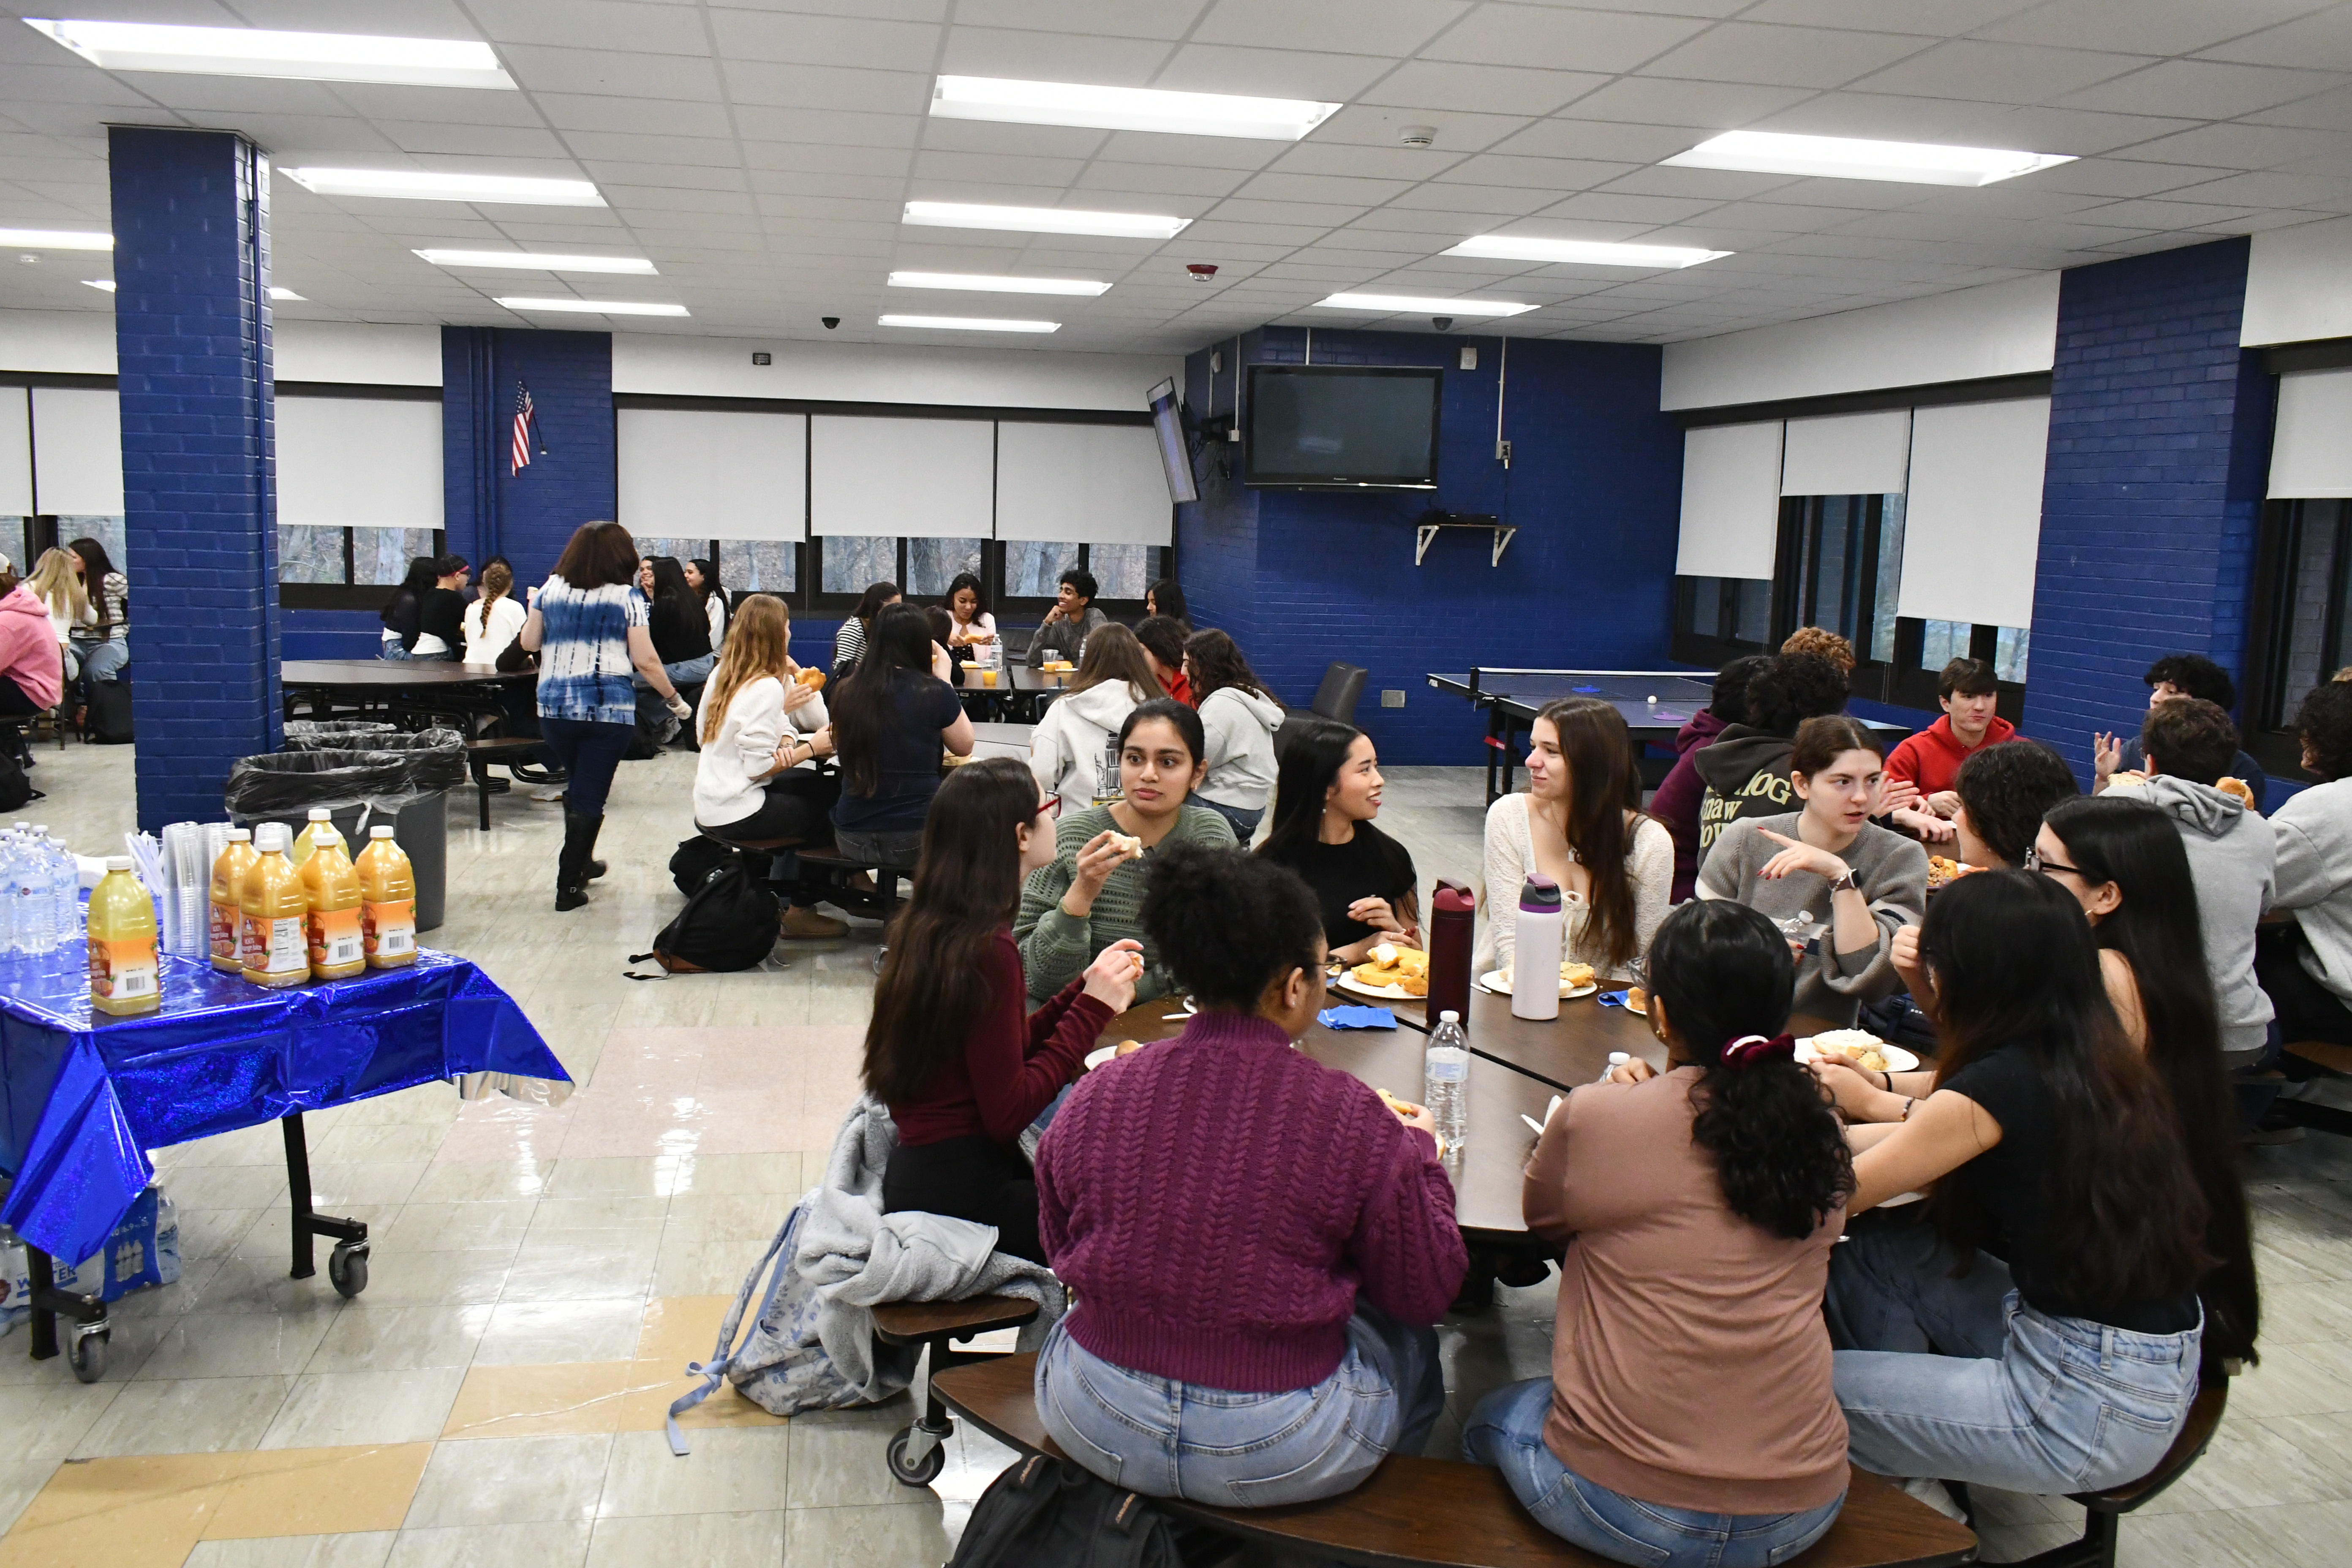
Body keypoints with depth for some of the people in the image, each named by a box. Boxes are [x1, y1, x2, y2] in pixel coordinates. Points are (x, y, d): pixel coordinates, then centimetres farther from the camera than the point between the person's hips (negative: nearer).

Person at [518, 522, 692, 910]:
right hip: (609, 708, -4)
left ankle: (581, 863, 37)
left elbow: (528, 642, 14)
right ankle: (569, 884, 0)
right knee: (590, 795, 0)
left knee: (576, 786, 22)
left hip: (555, 706, 4)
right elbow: (645, 661, -7)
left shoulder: (551, 588, 7)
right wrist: (675, 701, 4)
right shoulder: (628, 596, -3)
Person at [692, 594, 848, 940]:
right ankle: (799, 911, 10)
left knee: (815, 785, 15)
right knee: (834, 797, 1)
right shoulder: (767, 687, -19)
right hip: (737, 814, -9)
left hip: (710, 805, 9)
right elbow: (759, 766, -21)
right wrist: (810, 748, -11)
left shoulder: (722, 674, 6)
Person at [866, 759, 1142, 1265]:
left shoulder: (926, 927, 6)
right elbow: (1008, 1113, -19)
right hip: (959, 1191, -9)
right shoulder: (987, 948, -20)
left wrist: (1086, 990, 6)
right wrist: (1093, 1008, -14)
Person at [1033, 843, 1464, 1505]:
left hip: (1089, 1426, 3)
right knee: (1407, 1337, 26)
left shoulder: (1094, 1097, -10)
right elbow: (1427, 1294, -6)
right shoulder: (1350, 1116, -19)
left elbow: (1062, 1253, 6)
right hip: (1280, 1459, -3)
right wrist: (1418, 1152, 8)